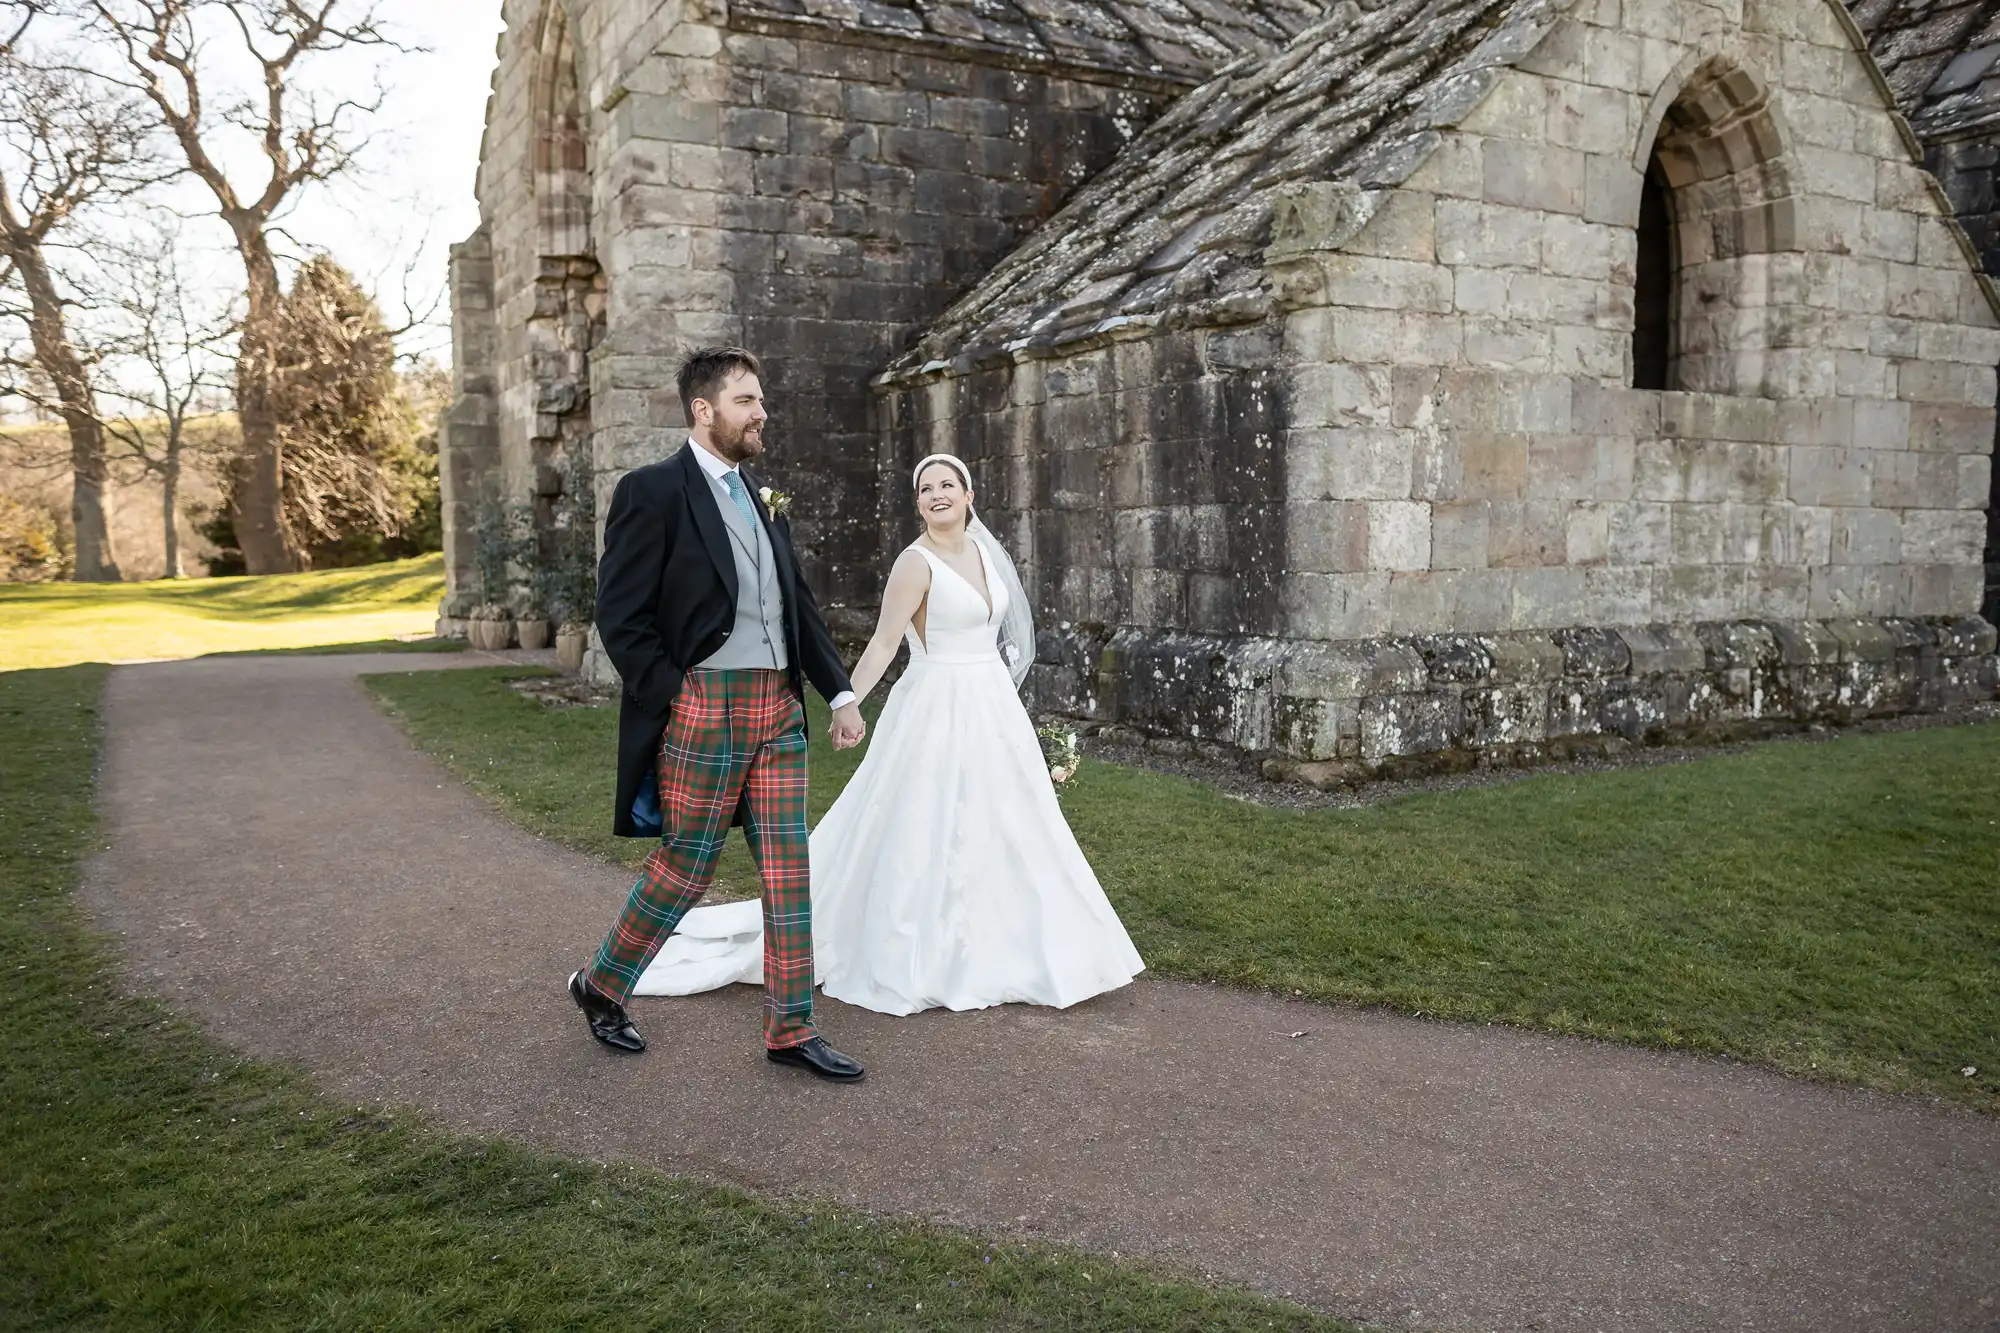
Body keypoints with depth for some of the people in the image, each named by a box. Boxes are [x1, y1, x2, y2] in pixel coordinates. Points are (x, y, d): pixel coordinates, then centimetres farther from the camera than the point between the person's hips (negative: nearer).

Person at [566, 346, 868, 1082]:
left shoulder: (761, 496, 15)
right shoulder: (652, 490, -8)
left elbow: (801, 606, 17)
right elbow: (620, 616, -11)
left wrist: (840, 692, 10)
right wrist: (674, 702, -13)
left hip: (779, 708, 7)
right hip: (704, 709, -7)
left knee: (789, 870, 7)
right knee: (685, 867, 5)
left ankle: (791, 1029, 16)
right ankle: (601, 987, 29)